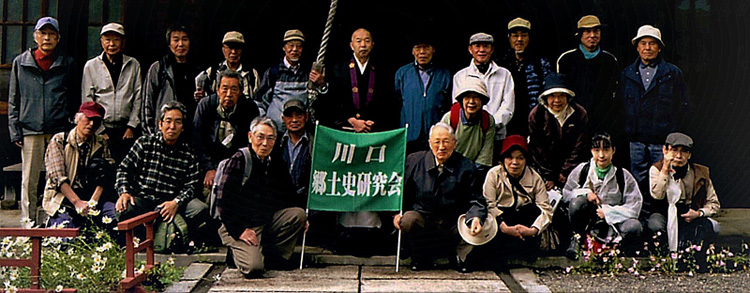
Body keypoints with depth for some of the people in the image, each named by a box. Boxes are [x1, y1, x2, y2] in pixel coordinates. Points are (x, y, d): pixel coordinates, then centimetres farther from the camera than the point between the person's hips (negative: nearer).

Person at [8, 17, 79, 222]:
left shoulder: (68, 65, 10)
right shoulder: (21, 63, 10)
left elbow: (75, 101, 13)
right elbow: (13, 101, 11)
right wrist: (15, 131, 3)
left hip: (60, 131, 0)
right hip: (30, 130, 1)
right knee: (29, 182, 2)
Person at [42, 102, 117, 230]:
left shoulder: (102, 144, 14)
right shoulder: (59, 141, 4)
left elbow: (105, 175, 0)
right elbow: (57, 176, -8)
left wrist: (92, 201, -18)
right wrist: (77, 202, -22)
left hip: (92, 196, 3)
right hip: (62, 196, -3)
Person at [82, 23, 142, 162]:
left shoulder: (133, 65, 9)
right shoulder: (91, 66, 7)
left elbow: (138, 97, 8)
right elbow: (87, 100, 4)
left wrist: (131, 126, 0)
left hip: (125, 130, 1)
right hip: (101, 127, -1)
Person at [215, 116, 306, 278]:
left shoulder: (277, 165, 10)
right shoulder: (238, 161, -9)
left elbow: (288, 200, 15)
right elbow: (224, 201, -14)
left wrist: (298, 219, -4)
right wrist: (239, 231, -18)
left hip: (267, 222, 6)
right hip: (239, 226, -6)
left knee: (298, 214, -16)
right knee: (253, 267, -27)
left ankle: (272, 255, -6)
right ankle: (237, 254, 7)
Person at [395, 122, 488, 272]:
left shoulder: (466, 167, 1)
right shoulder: (414, 161, 3)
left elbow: (475, 200, 0)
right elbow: (402, 191, 12)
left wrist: (476, 217, -22)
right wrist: (397, 213, -5)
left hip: (453, 224, 0)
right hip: (423, 218, 0)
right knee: (408, 220, -32)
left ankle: (458, 255, 8)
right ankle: (421, 258, 0)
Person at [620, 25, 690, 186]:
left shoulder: (673, 73, 6)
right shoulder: (627, 74, 12)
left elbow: (684, 106, 8)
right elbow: (620, 105, 15)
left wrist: (672, 133, 1)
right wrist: (627, 131, 5)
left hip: (662, 142, -2)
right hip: (635, 141, 2)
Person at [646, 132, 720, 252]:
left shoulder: (700, 172, 5)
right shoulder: (656, 169, 0)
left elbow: (714, 204, 10)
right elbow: (657, 195, -18)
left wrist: (699, 213, -10)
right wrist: (665, 169, -20)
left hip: (691, 215, 2)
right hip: (665, 214, -1)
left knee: (712, 227, -28)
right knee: (655, 225, -35)